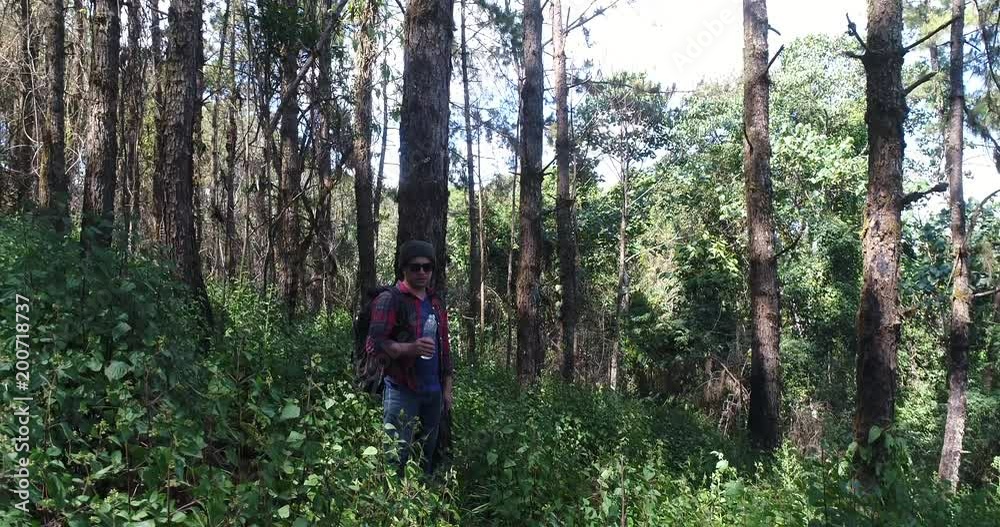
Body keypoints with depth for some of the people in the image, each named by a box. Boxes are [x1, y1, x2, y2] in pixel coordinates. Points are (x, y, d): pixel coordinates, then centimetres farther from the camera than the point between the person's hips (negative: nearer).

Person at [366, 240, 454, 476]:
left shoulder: (436, 302, 15)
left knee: (428, 455, 14)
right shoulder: (389, 300, -7)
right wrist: (410, 348, -30)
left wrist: (447, 387, 16)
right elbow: (374, 344, -15)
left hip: (433, 392, 7)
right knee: (397, 456, -6)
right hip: (402, 391, -7)